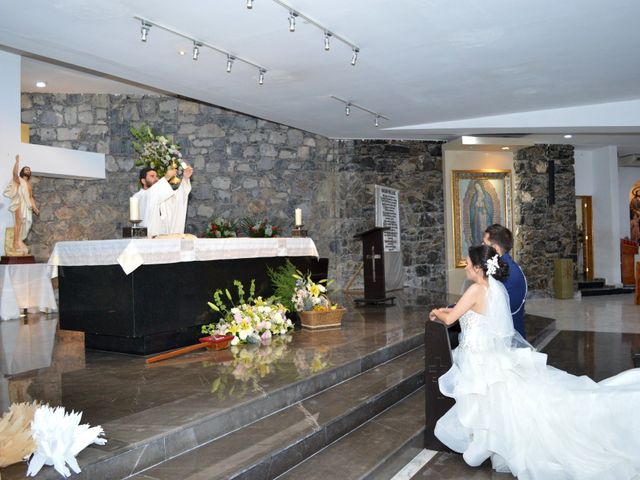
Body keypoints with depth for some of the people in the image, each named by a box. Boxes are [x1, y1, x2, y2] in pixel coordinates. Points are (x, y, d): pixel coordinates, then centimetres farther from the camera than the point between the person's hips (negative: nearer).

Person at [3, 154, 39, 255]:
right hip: (19, 203, -7)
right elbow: (15, 173, -18)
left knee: (26, 222, -3)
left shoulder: (29, 184, 26)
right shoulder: (18, 180, 7)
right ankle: (16, 243, -21)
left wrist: (35, 208, 15)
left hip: (27, 205, 7)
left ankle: (19, 241, -2)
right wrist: (17, 161, -15)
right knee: (19, 221, -16)